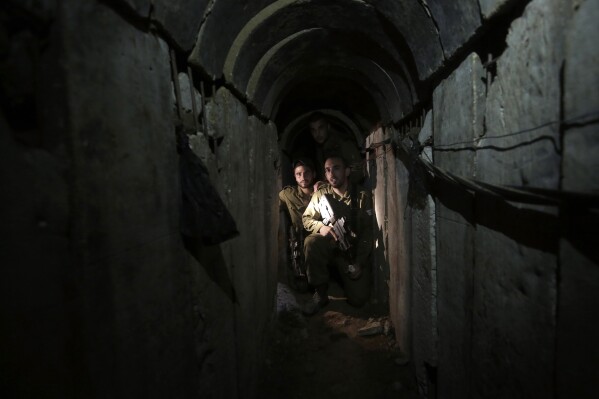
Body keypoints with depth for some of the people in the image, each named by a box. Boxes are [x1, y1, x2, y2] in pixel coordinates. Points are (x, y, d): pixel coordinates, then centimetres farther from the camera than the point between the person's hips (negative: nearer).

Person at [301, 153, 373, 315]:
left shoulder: (362, 196, -4)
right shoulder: (321, 194, 1)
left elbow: (367, 231, -6)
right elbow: (306, 218, 2)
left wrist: (359, 263, -14)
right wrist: (321, 227, -22)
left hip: (353, 251, 0)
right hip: (329, 247, 0)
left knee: (359, 298, -11)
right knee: (311, 242, -34)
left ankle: (343, 276, 25)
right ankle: (320, 293, -15)